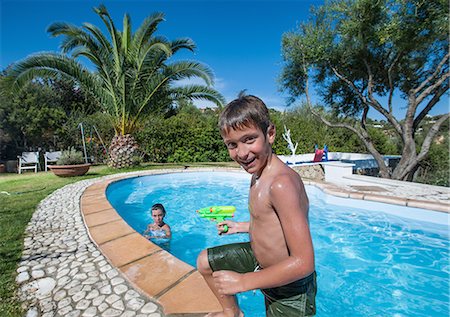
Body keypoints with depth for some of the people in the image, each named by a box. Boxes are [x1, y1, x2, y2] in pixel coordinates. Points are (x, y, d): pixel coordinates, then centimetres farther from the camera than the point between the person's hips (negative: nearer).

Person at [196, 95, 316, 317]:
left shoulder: (281, 182, -32)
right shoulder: (258, 174, -4)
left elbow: (303, 263, -30)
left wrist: (242, 282, -24)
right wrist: (241, 227, 18)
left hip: (289, 290, -8)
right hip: (260, 260, 9)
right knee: (205, 262, 21)